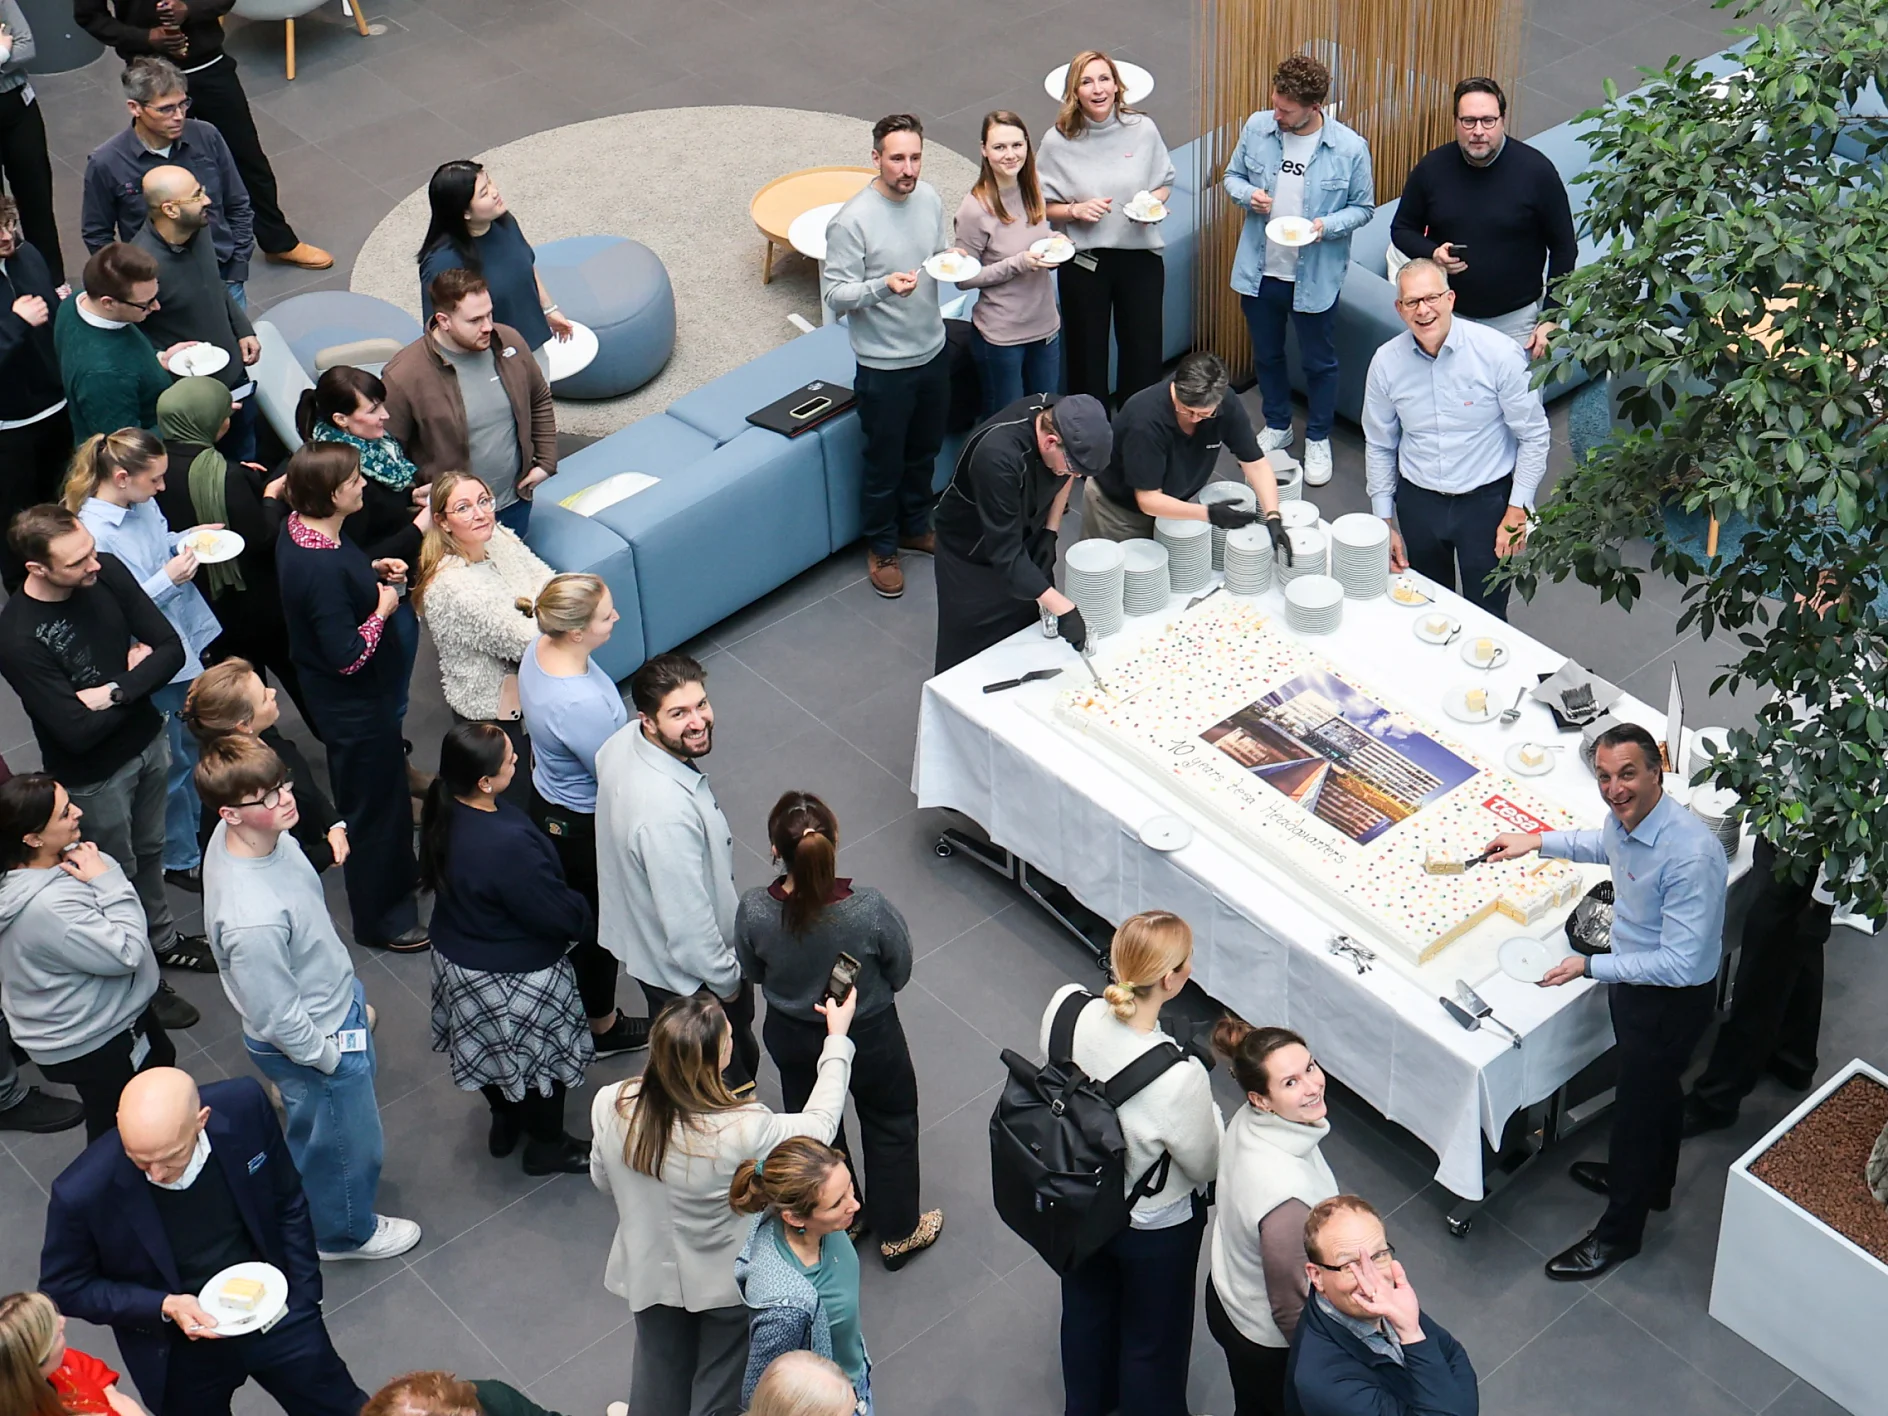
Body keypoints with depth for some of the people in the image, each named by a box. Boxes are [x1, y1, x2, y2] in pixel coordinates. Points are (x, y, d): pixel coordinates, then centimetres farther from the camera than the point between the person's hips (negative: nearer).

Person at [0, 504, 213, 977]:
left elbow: (171, 649, -11)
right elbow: (78, 732, -30)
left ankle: (162, 938, 49)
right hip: (92, 775, -5)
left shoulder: (107, 572, -14)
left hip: (148, 741, 5)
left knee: (149, 851, 25)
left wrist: (114, 691, -25)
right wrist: (138, 677, -18)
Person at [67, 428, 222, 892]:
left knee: (196, 748, 25)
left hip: (188, 639, 8)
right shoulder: (95, 533, -27)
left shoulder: (142, 504, -3)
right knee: (172, 765, 10)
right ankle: (180, 859, 29)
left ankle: (202, 833, 46)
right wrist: (167, 579, -28)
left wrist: (187, 540, -1)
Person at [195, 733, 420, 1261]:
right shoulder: (251, 919, -44)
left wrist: (352, 997, 15)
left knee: (313, 1130, 34)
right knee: (344, 1142, 21)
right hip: (315, 1042, -8)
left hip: (335, 1002, 8)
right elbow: (277, 1019, -30)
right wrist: (331, 1059, -13)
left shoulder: (258, 832, -17)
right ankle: (345, 1232, 50)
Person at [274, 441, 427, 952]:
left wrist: (371, 571, 0)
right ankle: (378, 919, 29)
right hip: (352, 705, -10)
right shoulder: (323, 568, -36)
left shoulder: (299, 528, -6)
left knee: (386, 786, 30)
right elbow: (348, 656, -32)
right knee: (373, 805, 10)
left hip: (354, 696, 10)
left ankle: (396, 877, 53)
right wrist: (382, 609, -19)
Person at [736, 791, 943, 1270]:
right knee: (891, 1127, 25)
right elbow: (899, 974, -16)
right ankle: (899, 1233, 44)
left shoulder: (754, 911, -30)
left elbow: (751, 973, -9)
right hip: (870, 1038, -2)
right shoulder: (871, 909, -35)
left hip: (792, 1039, 2)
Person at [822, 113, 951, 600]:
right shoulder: (852, 222, -23)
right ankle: (882, 549, 30)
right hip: (884, 365, -6)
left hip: (933, 350, 6)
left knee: (924, 451, 24)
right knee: (885, 463, 10)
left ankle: (915, 528, 46)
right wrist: (884, 286, -38)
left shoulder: (929, 198, -3)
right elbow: (834, 295, -21)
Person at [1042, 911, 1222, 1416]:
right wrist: (1209, 1110, -5)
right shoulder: (1180, 1078, -42)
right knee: (1152, 1338, 26)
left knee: (1087, 1308, 34)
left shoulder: (1066, 1008, -28)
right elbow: (1206, 1166, -22)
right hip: (1155, 1228, -5)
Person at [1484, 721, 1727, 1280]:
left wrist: (1590, 967, -31)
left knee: (1638, 1106, 10)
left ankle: (1619, 1233, 30)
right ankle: (1652, 1181, 55)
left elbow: (1680, 963, -34)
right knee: (1658, 1088, 30)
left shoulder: (1690, 853, -37)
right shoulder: (1625, 818, -12)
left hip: (1674, 999, -8)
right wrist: (1538, 842, 9)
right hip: (1636, 979, 8)